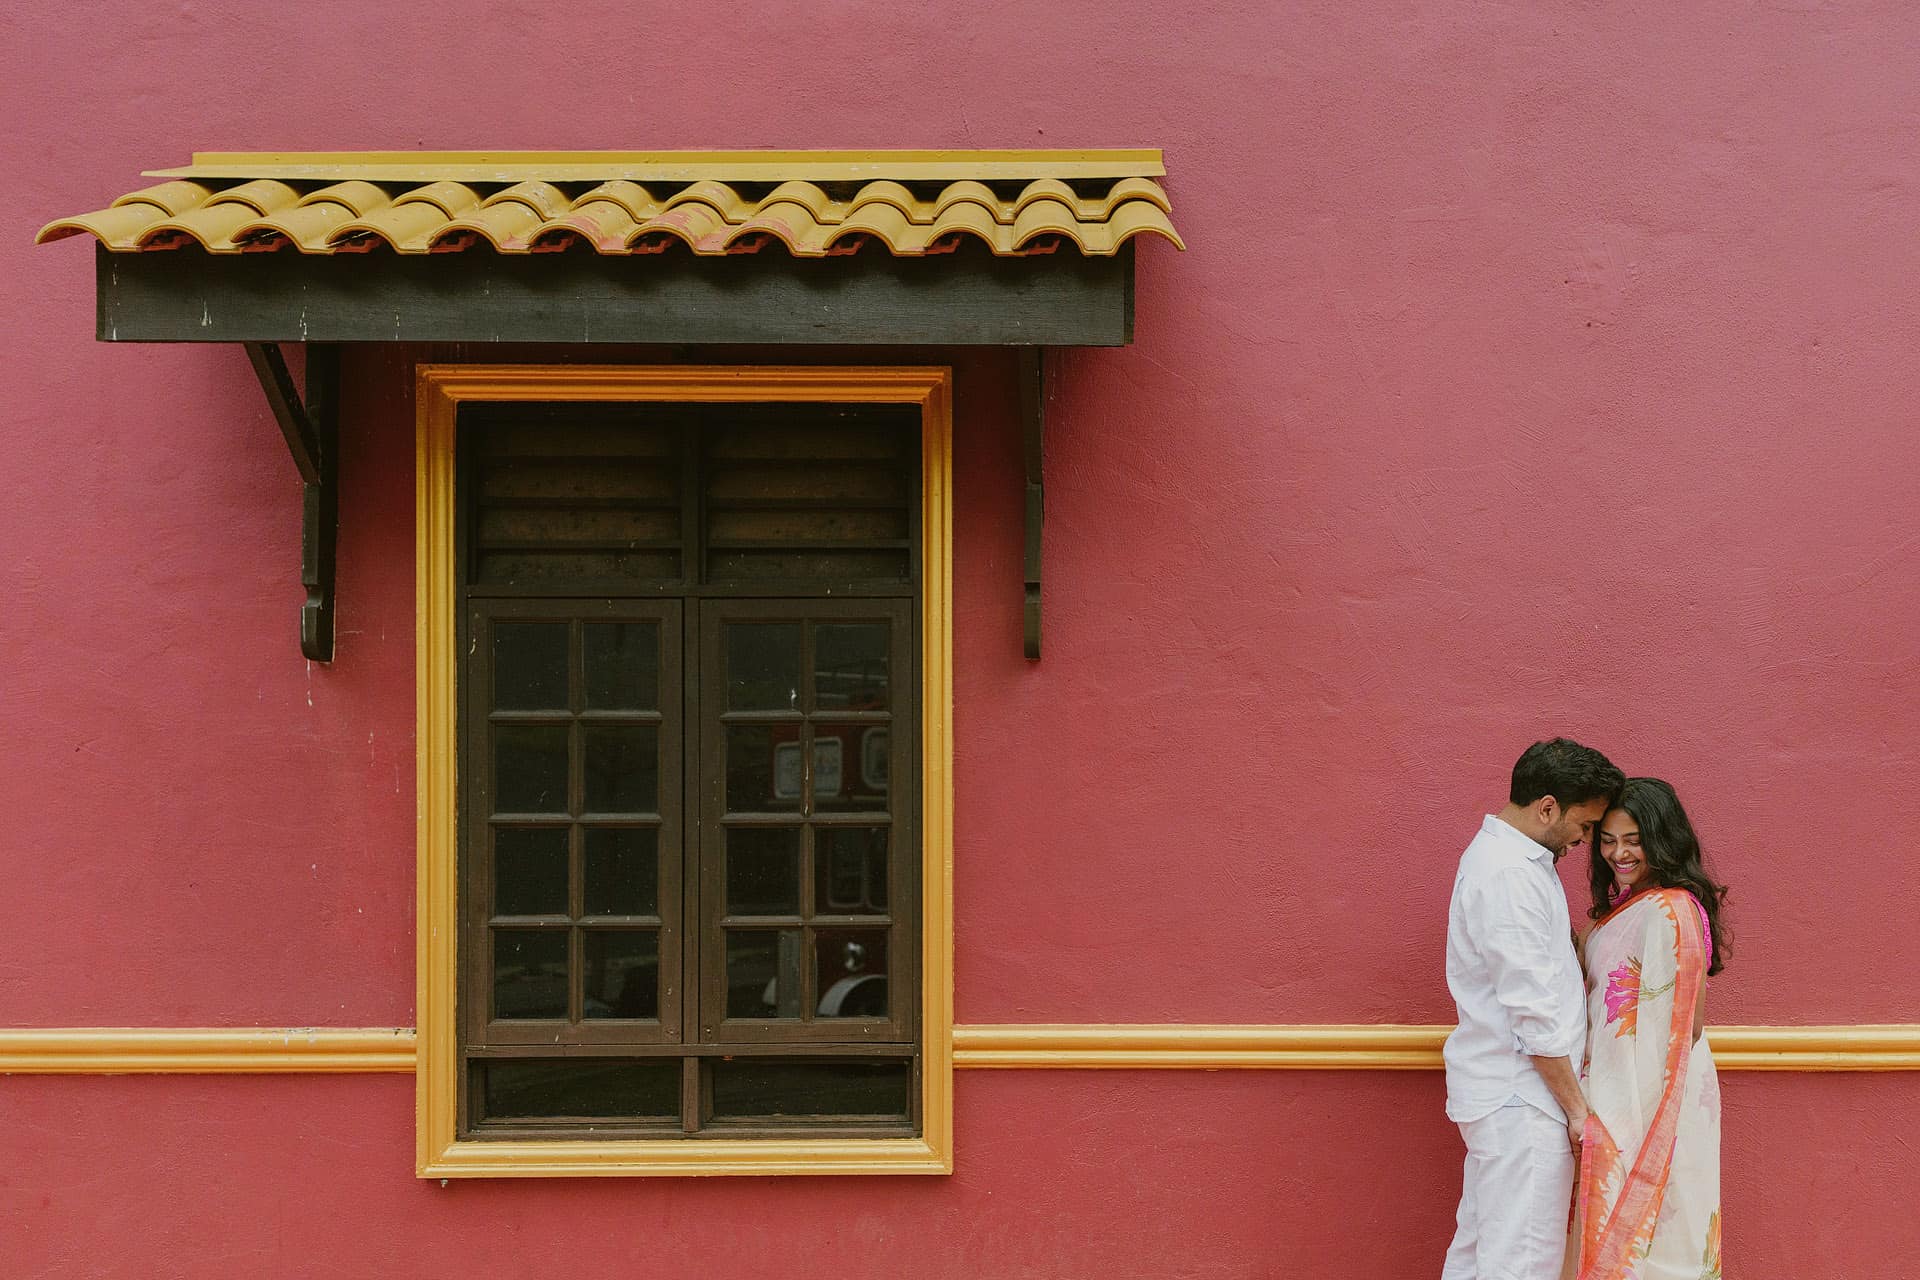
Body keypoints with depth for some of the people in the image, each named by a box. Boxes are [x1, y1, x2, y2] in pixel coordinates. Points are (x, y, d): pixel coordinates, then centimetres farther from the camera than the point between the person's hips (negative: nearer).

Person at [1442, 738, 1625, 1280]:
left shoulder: (1499, 855, 14)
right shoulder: (1512, 877, -20)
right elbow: (1535, 1012, -20)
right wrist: (1576, 1107, -15)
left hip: (1493, 1092, 11)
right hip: (1520, 1102, -11)